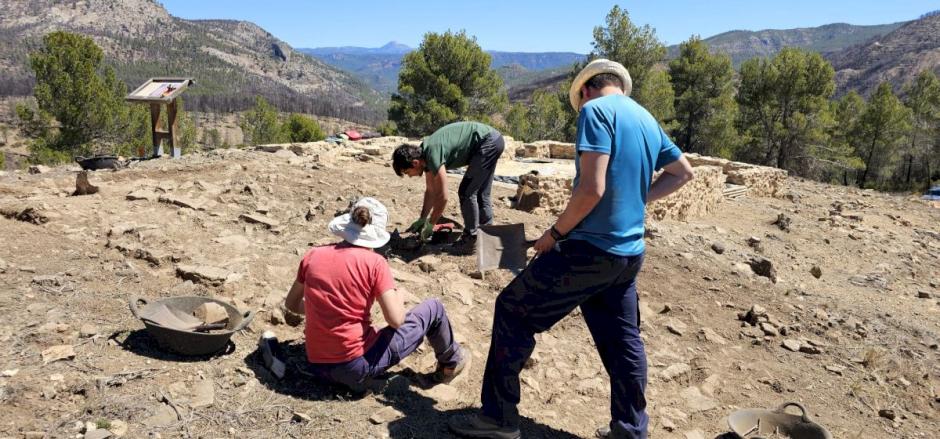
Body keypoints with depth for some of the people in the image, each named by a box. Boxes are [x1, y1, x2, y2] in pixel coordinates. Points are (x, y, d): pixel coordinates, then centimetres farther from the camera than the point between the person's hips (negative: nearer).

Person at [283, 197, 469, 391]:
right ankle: (450, 362, 35)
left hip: (316, 366, 5)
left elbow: (291, 304, 11)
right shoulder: (374, 263, -13)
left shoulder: (313, 255, -1)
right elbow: (396, 320, -15)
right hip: (357, 366, -5)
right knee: (433, 308, 13)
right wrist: (398, 298, 7)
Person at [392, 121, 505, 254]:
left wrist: (430, 224, -9)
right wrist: (422, 219, 16)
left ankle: (471, 239, -2)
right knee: (480, 194, 16)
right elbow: (430, 190, 14)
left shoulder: (433, 154, -24)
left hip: (488, 142, -10)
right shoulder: (424, 155, 3)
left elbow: (442, 197, -20)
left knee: (466, 192, -8)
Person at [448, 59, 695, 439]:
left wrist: (555, 233, -9)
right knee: (623, 340, 17)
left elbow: (592, 189, -22)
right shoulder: (646, 119, 14)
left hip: (591, 249, -8)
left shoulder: (595, 110, -11)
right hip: (629, 252, 8)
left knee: (513, 311, 3)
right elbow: (683, 172, 27)